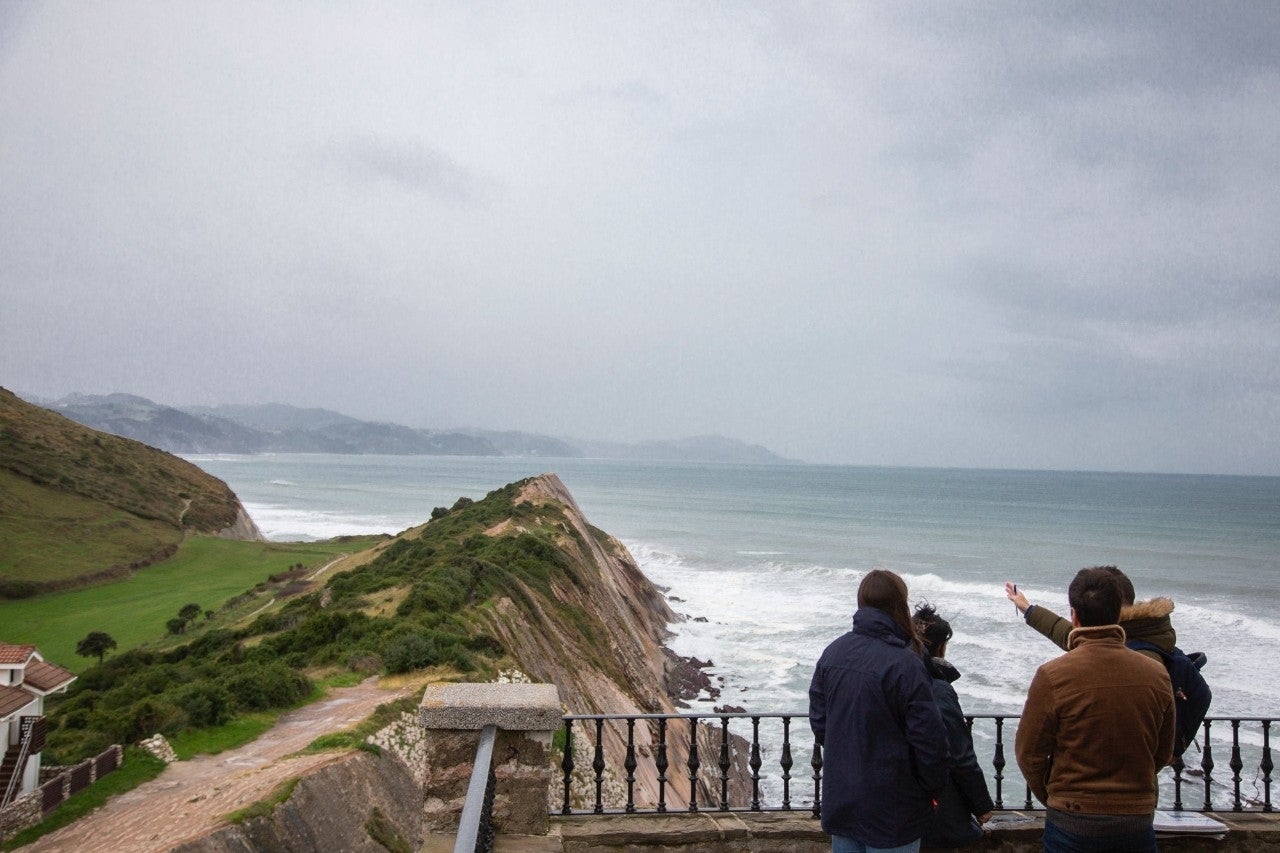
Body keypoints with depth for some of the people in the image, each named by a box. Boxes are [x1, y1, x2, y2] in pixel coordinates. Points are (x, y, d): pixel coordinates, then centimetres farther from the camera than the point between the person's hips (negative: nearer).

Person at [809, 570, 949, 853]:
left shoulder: (832, 653, -2)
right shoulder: (905, 663, -21)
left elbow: (818, 722, 6)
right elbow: (929, 738, -18)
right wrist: (934, 787, -1)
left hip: (839, 800, 6)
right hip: (891, 810, -5)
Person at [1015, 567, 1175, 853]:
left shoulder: (1052, 676, -15)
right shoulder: (1157, 675, -4)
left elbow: (1029, 753, -7)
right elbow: (1163, 754, 8)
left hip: (1073, 821, -3)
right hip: (1139, 820, 3)